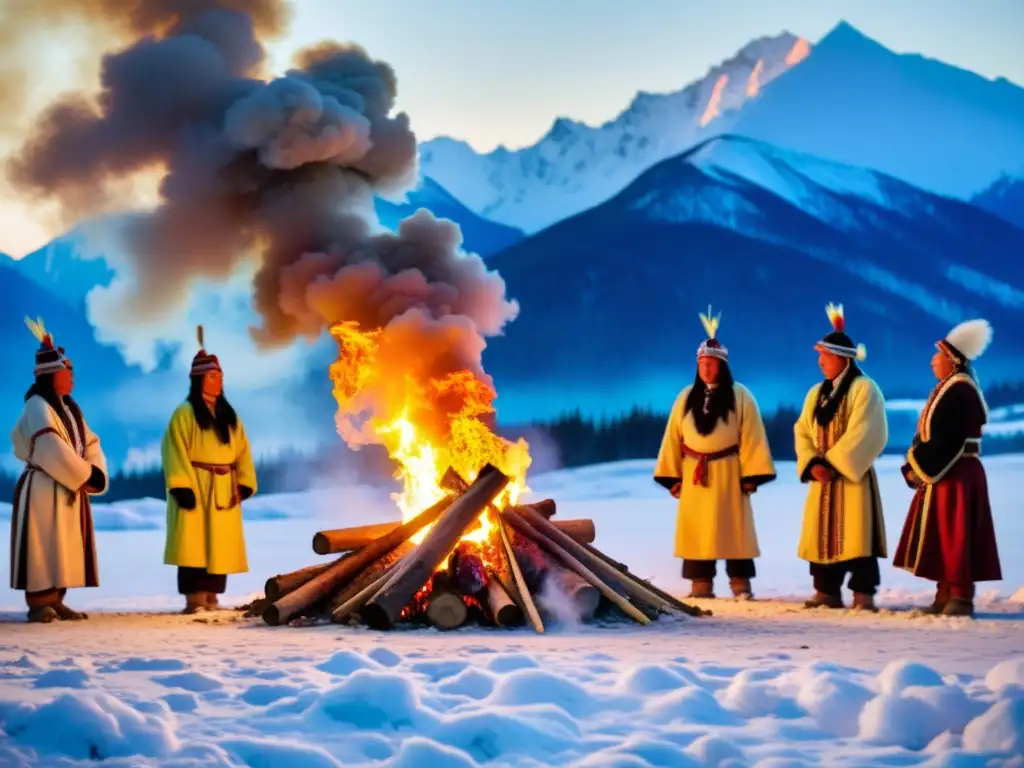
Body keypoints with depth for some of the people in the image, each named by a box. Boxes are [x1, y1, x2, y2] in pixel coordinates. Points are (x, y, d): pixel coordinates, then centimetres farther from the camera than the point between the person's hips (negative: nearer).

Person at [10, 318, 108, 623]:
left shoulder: (69, 408, 16)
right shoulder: (37, 406, -12)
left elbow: (90, 443, 15)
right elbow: (51, 448, -21)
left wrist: (96, 474, -4)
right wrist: (85, 475, -14)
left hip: (70, 489, 9)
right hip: (44, 489, -9)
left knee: (62, 549, 10)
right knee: (44, 547, -8)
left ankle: (55, 601, 15)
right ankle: (39, 603, -6)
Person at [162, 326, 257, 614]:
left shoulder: (229, 415, 15)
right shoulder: (185, 413, -5)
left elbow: (242, 450, 13)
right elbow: (175, 450, -11)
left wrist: (244, 482, 2)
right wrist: (181, 486, -20)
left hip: (223, 489, 6)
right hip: (196, 487, -6)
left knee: (220, 543, 5)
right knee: (195, 542, -9)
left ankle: (212, 597, 10)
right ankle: (194, 599, -10)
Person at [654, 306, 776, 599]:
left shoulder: (740, 396, -1)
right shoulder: (686, 398, 9)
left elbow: (751, 437, -5)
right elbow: (673, 437, 8)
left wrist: (751, 474, -11)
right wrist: (672, 476, 2)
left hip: (728, 472, -3)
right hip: (694, 473, 3)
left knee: (733, 526, -3)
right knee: (696, 528, 2)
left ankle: (741, 584, 1)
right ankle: (701, 585, 5)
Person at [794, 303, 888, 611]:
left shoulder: (864, 389, -7)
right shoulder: (816, 393, 15)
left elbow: (861, 435, -16)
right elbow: (803, 432, 9)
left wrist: (832, 463, -18)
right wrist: (812, 463, -9)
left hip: (852, 475, -7)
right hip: (822, 478, 7)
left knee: (855, 534, -9)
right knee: (822, 534, 6)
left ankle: (863, 594, -8)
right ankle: (827, 592, 11)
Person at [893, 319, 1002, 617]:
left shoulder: (960, 391, -16)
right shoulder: (947, 389, 16)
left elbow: (947, 440, -22)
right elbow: (927, 435, 16)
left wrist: (920, 469, -17)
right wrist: (915, 467, 4)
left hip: (956, 475, -10)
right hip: (941, 474, 10)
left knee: (954, 536, -8)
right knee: (941, 536, 10)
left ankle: (962, 596, -6)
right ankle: (946, 594, 14)